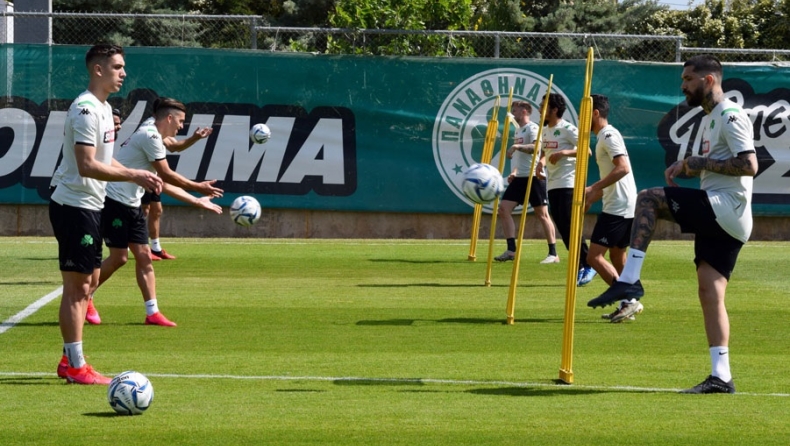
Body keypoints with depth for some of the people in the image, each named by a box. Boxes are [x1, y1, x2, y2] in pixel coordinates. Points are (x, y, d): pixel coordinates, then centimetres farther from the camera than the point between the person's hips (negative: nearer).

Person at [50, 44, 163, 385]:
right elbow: (87, 165, -25)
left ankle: (70, 361, 20)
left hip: (90, 206, 10)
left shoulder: (104, 108, 13)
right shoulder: (86, 110, -19)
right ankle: (76, 366, -2)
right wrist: (133, 175, -23)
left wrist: (139, 176, 9)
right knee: (76, 285, -6)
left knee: (89, 281, 14)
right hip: (74, 206, -10)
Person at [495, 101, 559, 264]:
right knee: (503, 209, -1)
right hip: (519, 177, 9)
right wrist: (514, 172, 15)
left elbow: (536, 147, -26)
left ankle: (553, 254, -2)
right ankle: (511, 250, -1)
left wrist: (517, 146, -30)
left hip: (533, 177, -9)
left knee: (542, 214, -6)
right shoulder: (519, 131, 19)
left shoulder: (532, 128, -8)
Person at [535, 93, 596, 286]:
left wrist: (563, 152, -25)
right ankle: (580, 267, 11)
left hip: (568, 184, -9)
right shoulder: (546, 130, 15)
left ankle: (588, 265, -4)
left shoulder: (567, 129, -10)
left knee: (569, 225, -13)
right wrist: (540, 162, 7)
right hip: (552, 184, 9)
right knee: (562, 227, 6)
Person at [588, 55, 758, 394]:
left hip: (727, 209, -10)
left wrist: (701, 163, -16)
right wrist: (686, 168, 12)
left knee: (648, 199, -16)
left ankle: (629, 281, -17)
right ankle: (721, 377, 1)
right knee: (709, 293, 4)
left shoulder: (731, 116, -9)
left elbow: (749, 166, -20)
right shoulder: (709, 119, 22)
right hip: (718, 217, 10)